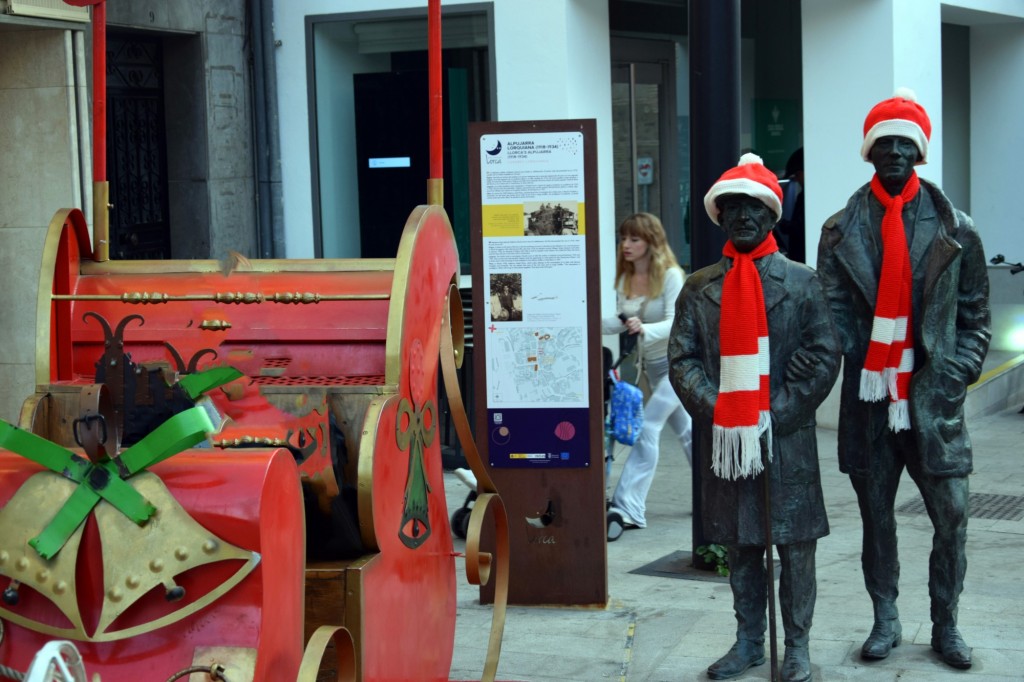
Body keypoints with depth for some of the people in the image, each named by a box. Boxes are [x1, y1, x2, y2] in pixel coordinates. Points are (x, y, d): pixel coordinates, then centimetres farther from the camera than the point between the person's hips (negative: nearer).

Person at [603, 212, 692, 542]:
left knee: (647, 426, -19)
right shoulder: (624, 278, 0)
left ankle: (627, 508, -21)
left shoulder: (671, 275, -18)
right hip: (651, 363, 8)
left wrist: (645, 329, -44)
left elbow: (675, 322, -26)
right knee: (684, 429, 19)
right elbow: (620, 321, -3)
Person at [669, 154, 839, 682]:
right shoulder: (699, 288, 7)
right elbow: (682, 360, 4)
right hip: (723, 437, 2)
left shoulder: (802, 282, 2)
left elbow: (822, 358, -3)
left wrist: (774, 415, -10)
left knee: (795, 544, 3)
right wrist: (718, 411, -10)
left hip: (788, 437, -2)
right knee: (740, 544, 10)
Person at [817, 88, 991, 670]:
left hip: (933, 400, -1)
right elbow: (833, 312, 1)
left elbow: (976, 315, 6)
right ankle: (886, 621, 25)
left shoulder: (955, 229, 3)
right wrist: (854, 359, -15)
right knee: (876, 516, 11)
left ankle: (946, 625, 15)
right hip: (869, 396, 1)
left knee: (952, 515, -1)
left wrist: (956, 374, -5)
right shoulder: (841, 230, 3)